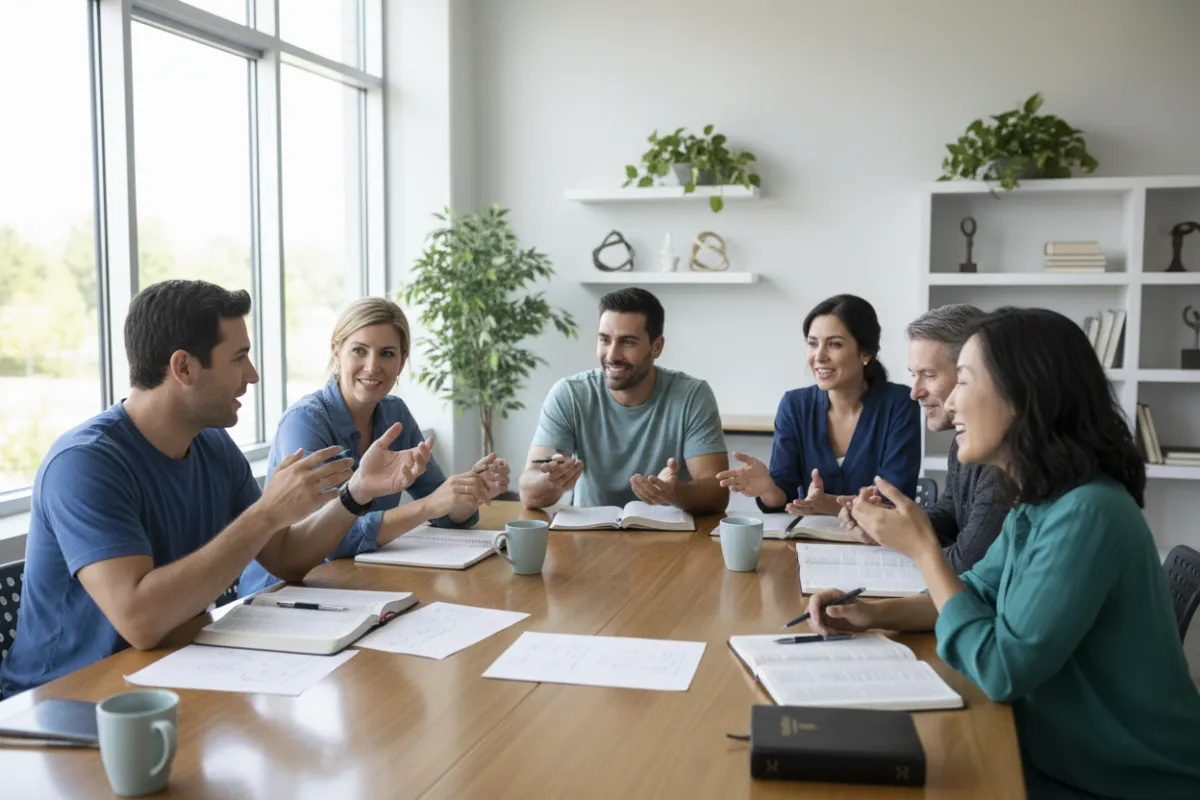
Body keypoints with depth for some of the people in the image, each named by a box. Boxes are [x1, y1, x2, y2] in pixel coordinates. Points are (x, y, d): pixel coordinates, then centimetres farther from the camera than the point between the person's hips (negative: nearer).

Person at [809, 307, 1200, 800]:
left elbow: (1001, 672, -26)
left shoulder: (1086, 514, -28)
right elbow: (978, 594, 14)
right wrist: (875, 614, -2)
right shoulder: (1040, 502, 2)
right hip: (1062, 756, 7)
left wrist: (922, 548, -19)